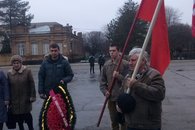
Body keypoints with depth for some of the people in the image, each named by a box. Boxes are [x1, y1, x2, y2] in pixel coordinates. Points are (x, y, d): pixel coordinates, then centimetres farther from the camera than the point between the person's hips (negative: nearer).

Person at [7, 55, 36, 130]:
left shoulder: (27, 71, -5)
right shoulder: (9, 73, 3)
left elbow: (32, 84, -5)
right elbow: (8, 87, 5)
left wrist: (32, 96, -9)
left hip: (25, 99, -2)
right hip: (14, 100, 3)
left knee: (27, 115, 3)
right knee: (18, 116, 10)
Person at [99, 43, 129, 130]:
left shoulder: (125, 64, -9)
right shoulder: (106, 64, 4)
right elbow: (102, 80, 9)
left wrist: (119, 76, -24)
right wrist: (105, 91, -4)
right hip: (111, 98, 4)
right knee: (114, 121, 18)